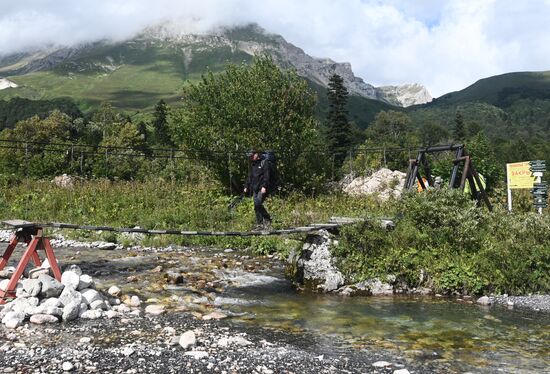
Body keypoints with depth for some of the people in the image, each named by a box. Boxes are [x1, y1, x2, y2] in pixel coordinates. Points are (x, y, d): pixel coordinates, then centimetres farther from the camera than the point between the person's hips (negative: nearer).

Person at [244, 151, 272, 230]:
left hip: (262, 189, -7)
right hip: (255, 189, 7)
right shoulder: (252, 165, 20)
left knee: (258, 204, -20)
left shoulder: (264, 164, -3)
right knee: (256, 207, 4)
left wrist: (264, 186, -20)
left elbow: (266, 176, -11)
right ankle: (259, 224, 8)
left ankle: (267, 219, -4)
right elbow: (249, 177, 26)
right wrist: (246, 186, 17)